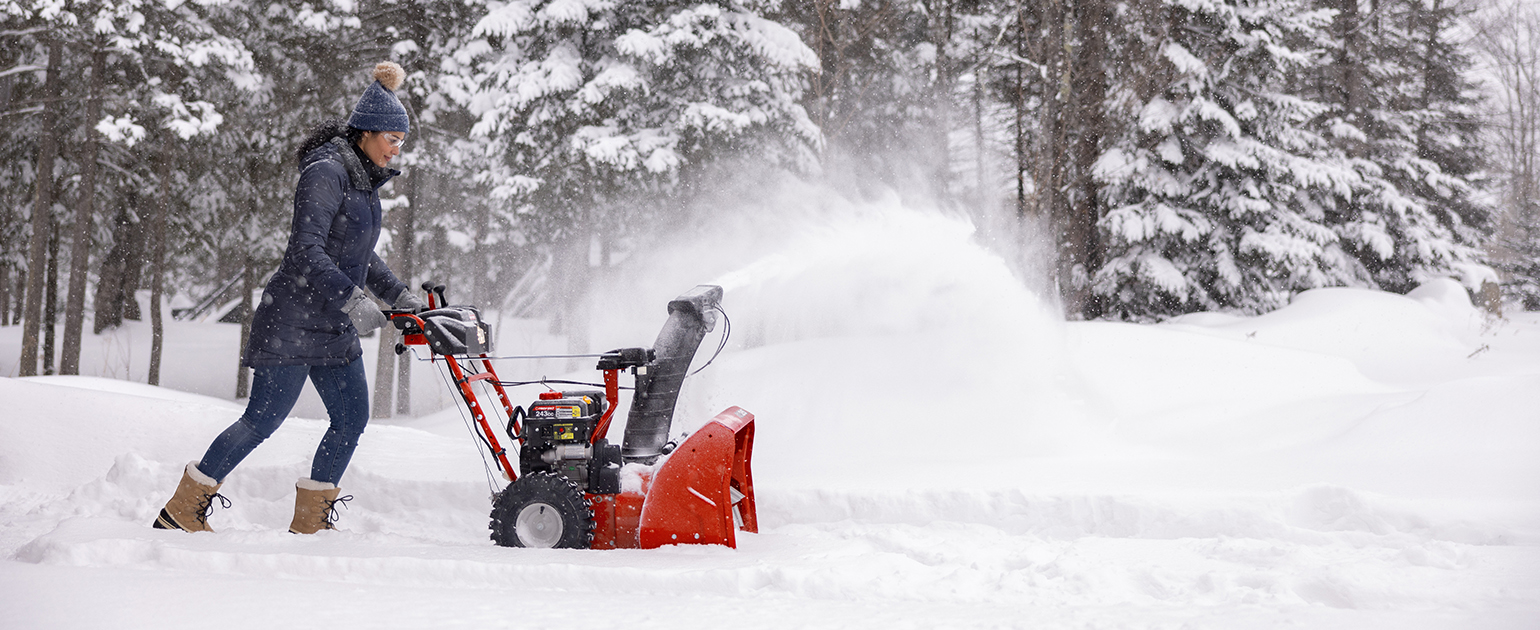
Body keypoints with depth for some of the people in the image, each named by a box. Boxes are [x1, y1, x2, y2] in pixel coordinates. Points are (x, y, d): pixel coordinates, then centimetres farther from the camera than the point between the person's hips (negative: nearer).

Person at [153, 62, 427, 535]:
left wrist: (398, 294, 19)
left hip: (333, 328, 9)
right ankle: (181, 511, 10)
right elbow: (306, 251, -26)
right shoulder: (326, 173, -17)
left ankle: (310, 522, 14)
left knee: (352, 417, 4)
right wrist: (352, 301, -33)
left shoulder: (365, 181, 12)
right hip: (294, 320, -9)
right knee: (264, 419, -4)